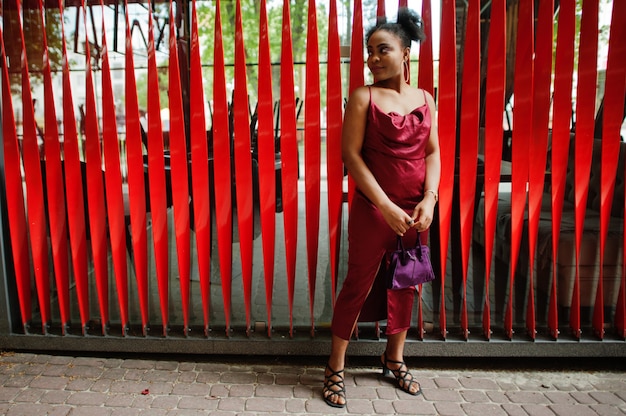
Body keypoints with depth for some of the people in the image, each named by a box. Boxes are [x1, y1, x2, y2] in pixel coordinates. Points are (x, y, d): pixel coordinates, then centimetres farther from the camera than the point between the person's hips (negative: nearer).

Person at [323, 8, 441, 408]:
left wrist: (429, 199, -9)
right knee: (358, 285, 3)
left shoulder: (425, 99, 7)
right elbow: (351, 154, -11)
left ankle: (395, 358, 35)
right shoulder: (364, 97, -5)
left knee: (406, 284, 15)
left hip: (416, 209, 5)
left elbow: (433, 153, 6)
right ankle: (336, 368, 18)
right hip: (373, 209, -4)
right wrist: (386, 206, -17)